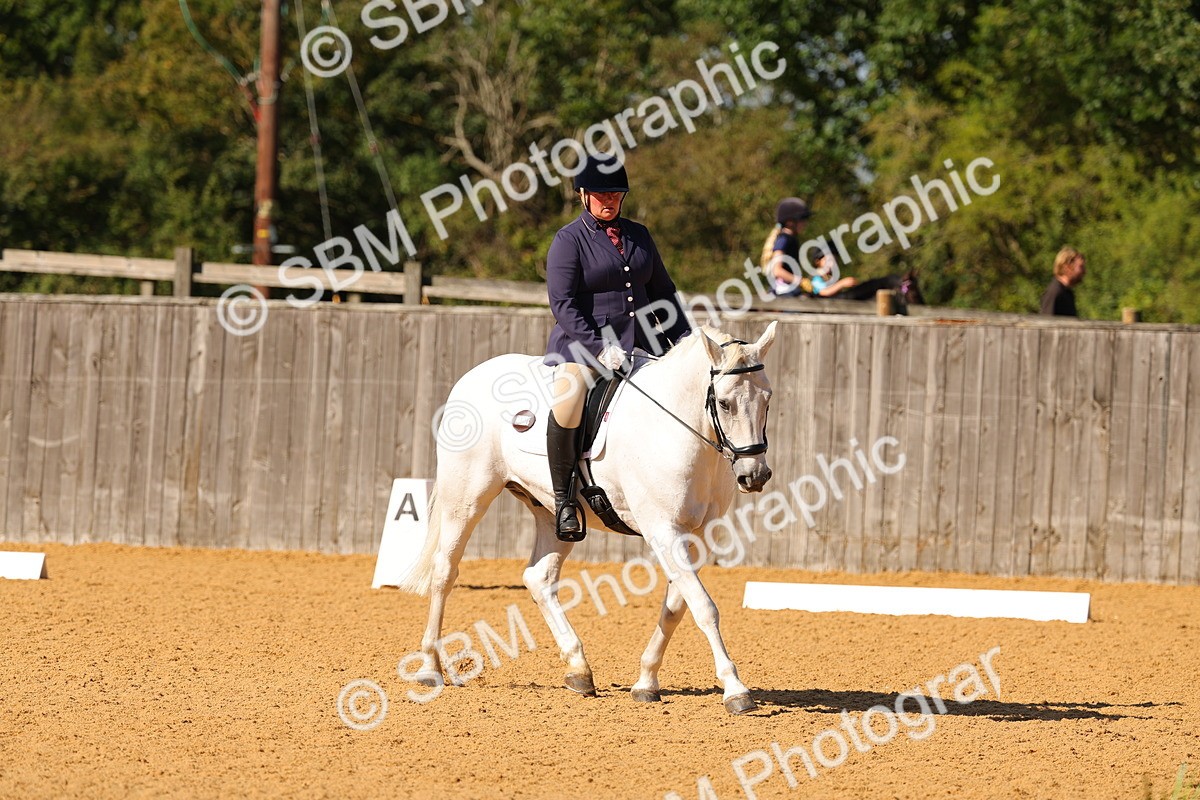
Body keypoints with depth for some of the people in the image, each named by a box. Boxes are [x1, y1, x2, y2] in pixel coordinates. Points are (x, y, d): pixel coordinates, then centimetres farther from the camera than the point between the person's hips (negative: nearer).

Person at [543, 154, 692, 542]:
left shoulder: (638, 236, 15)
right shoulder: (569, 240, -3)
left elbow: (662, 292, 21)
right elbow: (563, 303, -12)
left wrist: (686, 342, 8)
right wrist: (600, 348, -22)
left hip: (639, 348, 6)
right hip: (582, 344, -6)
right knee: (567, 401, -33)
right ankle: (563, 497, -19)